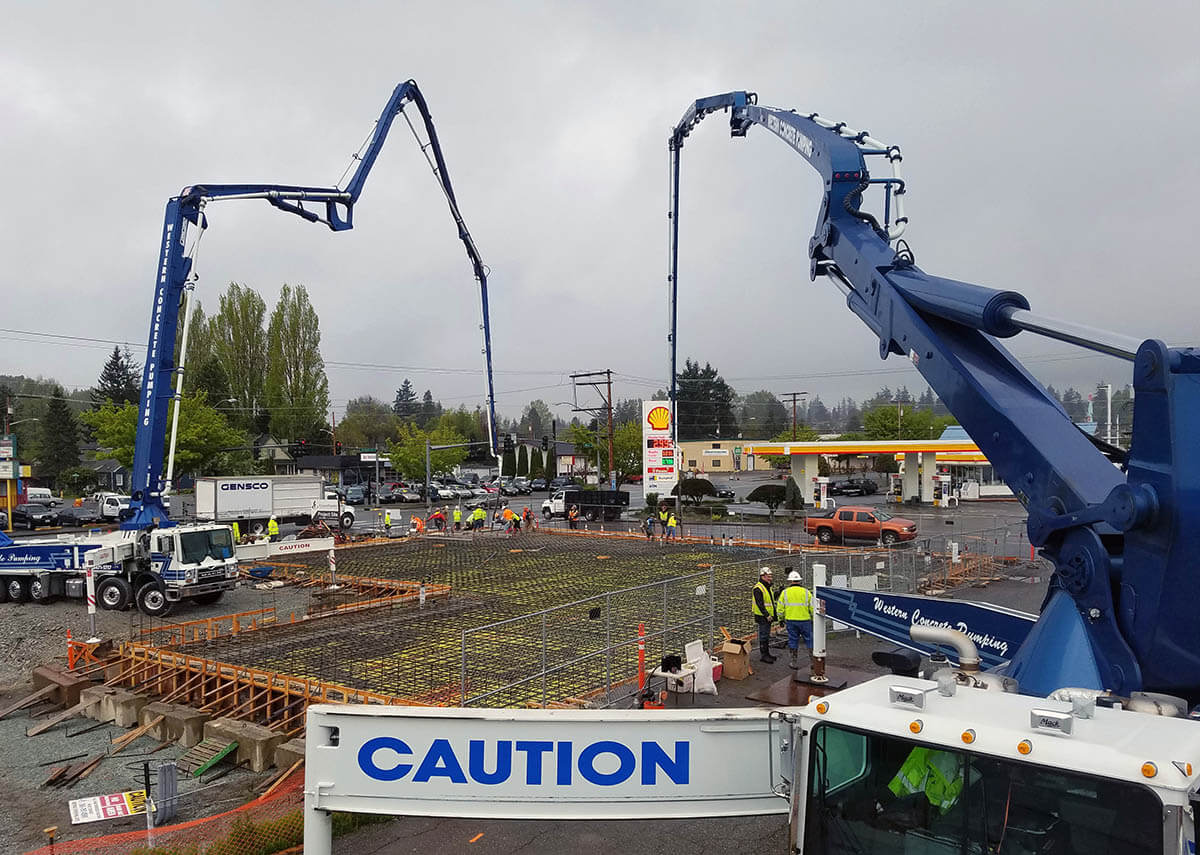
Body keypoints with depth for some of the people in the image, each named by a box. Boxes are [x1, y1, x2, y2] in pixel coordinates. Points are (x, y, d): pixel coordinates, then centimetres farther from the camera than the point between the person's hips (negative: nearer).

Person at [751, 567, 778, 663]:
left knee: (767, 635, 16)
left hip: (768, 616, 9)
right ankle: (763, 655, 1)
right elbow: (760, 604, -23)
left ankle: (767, 653, 24)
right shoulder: (758, 588, -18)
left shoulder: (767, 587, 13)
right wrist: (767, 615, -24)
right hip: (762, 616, -9)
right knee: (763, 636, -5)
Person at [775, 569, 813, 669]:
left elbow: (780, 609, 1)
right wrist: (813, 620, 11)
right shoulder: (806, 592, -2)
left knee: (793, 641, 10)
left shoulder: (785, 592, 0)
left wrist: (782, 619, 16)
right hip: (805, 620, -1)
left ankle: (794, 663, 14)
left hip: (790, 620, 1)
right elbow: (812, 608, -2)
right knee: (809, 641, 9)